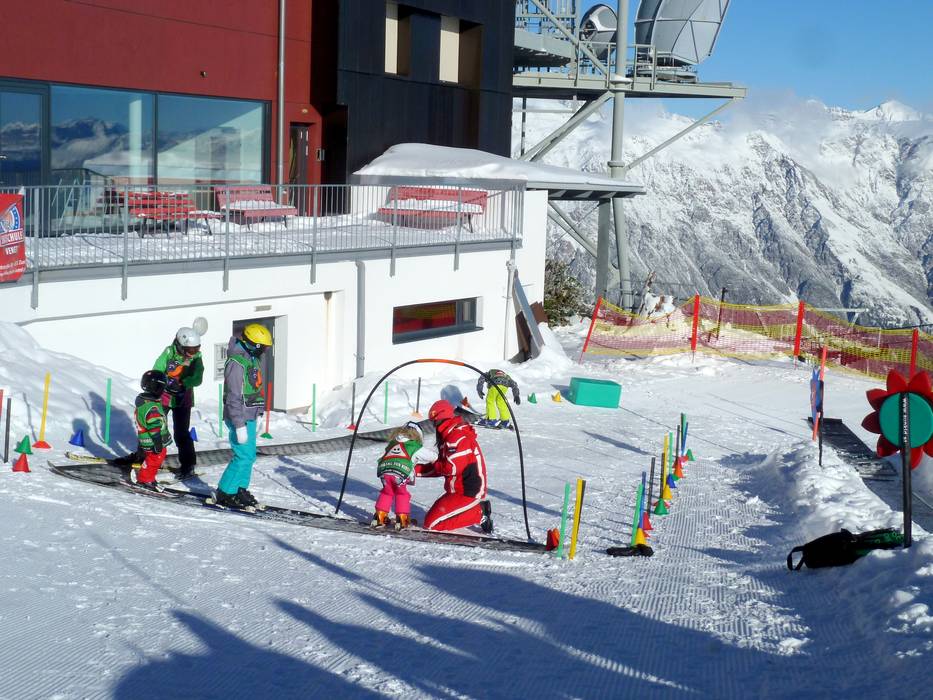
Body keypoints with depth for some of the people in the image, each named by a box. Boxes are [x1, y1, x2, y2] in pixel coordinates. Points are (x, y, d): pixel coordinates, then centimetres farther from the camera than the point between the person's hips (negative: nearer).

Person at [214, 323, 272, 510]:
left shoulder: (250, 359, 12)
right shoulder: (237, 363, -20)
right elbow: (234, 398, -22)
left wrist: (256, 416, 24)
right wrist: (240, 426, -23)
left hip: (249, 417, 10)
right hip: (240, 418, -10)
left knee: (249, 455, 14)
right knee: (243, 456, -8)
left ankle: (240, 489, 24)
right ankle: (224, 494, 1)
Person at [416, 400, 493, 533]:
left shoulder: (458, 438, -18)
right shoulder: (449, 437, 16)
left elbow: (451, 468, -24)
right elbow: (440, 468, 19)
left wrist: (434, 464, -5)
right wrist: (415, 469, 11)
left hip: (468, 493, -11)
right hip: (458, 490, 11)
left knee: (431, 524, -15)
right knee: (431, 516, 13)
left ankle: (478, 514, -9)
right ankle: (478, 509, 8)